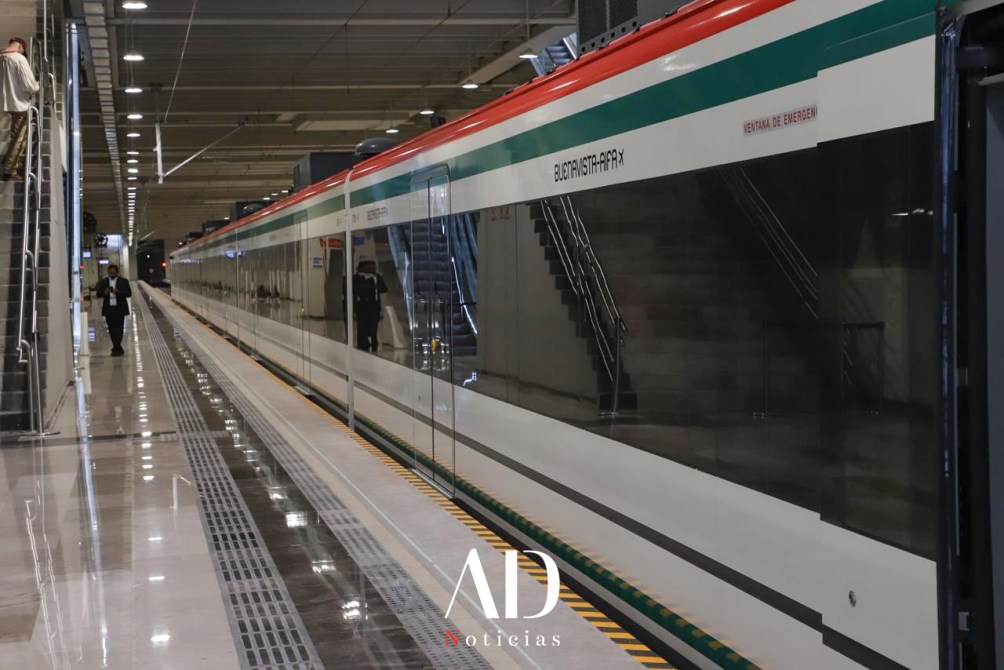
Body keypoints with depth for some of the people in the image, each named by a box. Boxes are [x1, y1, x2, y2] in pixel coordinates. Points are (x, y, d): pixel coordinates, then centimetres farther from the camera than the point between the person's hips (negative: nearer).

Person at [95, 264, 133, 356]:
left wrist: (118, 292, -20)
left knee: (119, 329, -7)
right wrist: (104, 292, -16)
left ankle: (116, 348, -7)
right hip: (108, 309, 3)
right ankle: (118, 348, 14)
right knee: (111, 330, 5)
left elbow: (129, 293, -4)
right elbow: (98, 293, 5)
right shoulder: (103, 282, 10)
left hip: (119, 309, -3)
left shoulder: (123, 281, 2)